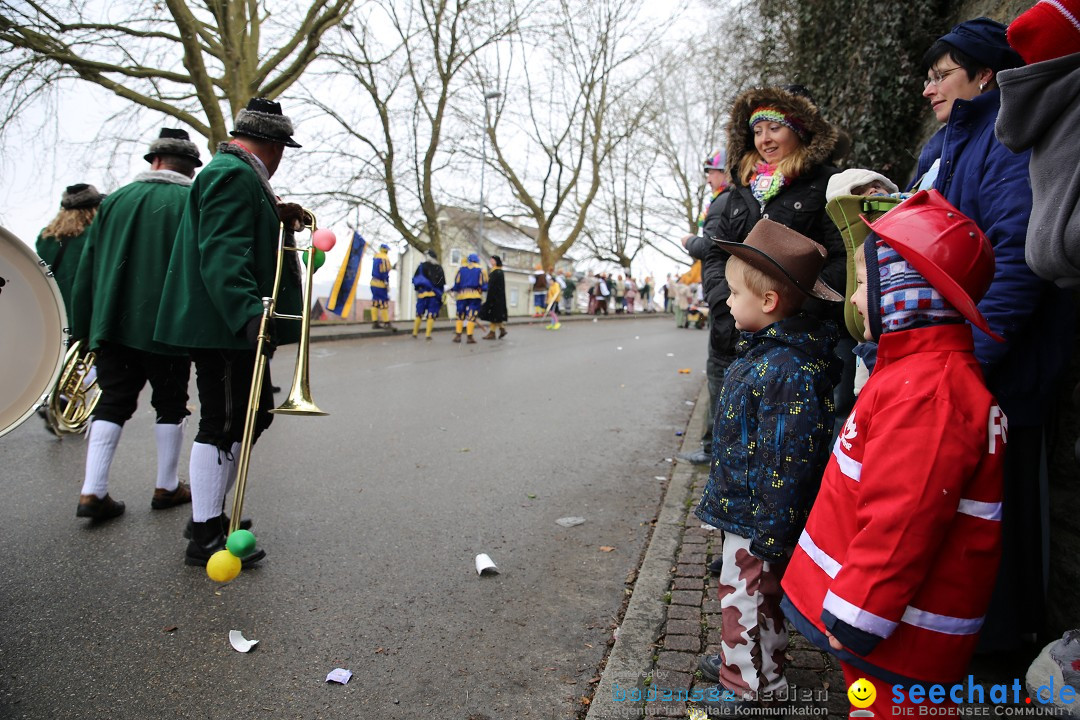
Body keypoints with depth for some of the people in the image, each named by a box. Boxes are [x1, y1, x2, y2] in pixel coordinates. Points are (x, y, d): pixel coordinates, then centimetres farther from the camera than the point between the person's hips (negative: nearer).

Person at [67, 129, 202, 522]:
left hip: (113, 324, 3)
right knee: (170, 404, 9)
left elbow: (87, 268, 9)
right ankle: (167, 487, 19)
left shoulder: (115, 200, 8)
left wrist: (83, 327, 14)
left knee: (112, 403, 9)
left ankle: (92, 491, 3)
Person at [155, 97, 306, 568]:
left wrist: (278, 220, 8)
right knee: (224, 427, -4)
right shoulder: (235, 176, -13)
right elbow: (222, 254, -25)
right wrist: (249, 313, -34)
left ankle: (211, 515, 32)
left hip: (231, 327, 11)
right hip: (223, 328, -11)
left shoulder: (235, 174, 23)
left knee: (249, 417, 18)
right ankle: (205, 539, 7)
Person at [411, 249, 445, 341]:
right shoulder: (439, 268, 6)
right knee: (432, 314, 1)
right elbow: (443, 284, 5)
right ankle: (428, 334, -4)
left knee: (419, 313, 12)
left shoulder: (422, 266, 2)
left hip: (423, 293, 0)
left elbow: (415, 279, 1)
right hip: (435, 294, 0)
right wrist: (440, 295, 9)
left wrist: (418, 288, 14)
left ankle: (415, 332, 18)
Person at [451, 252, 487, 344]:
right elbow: (484, 285, -1)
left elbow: (456, 282, 5)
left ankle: (458, 335, 9)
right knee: (472, 316, -3)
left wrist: (452, 289, 20)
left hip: (462, 295, 2)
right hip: (475, 295, -2)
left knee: (460, 315, 12)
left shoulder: (461, 269, 8)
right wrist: (481, 289, 19)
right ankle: (469, 337, -7)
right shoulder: (480, 270, 3)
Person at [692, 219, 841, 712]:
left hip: (760, 521, -10)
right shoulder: (764, 349, 5)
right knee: (742, 594, 24)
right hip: (742, 509, 10)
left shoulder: (788, 370, -27)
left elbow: (787, 462, -26)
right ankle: (739, 663, 43)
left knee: (749, 600, 7)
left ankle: (754, 689, 26)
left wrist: (768, 535, -21)